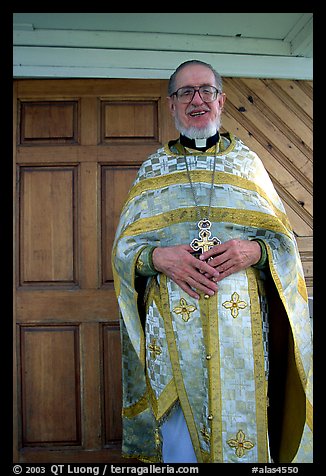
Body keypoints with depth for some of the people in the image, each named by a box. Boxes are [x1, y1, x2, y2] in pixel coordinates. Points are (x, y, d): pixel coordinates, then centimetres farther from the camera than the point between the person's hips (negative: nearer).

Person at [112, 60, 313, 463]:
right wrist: (158, 257, -14)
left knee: (243, 427, 8)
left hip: (241, 322, 1)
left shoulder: (247, 161, 11)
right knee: (179, 443, 6)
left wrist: (255, 251, -12)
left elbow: (284, 238, 9)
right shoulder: (153, 168, 10)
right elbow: (124, 245, 6)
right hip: (173, 324, 0)